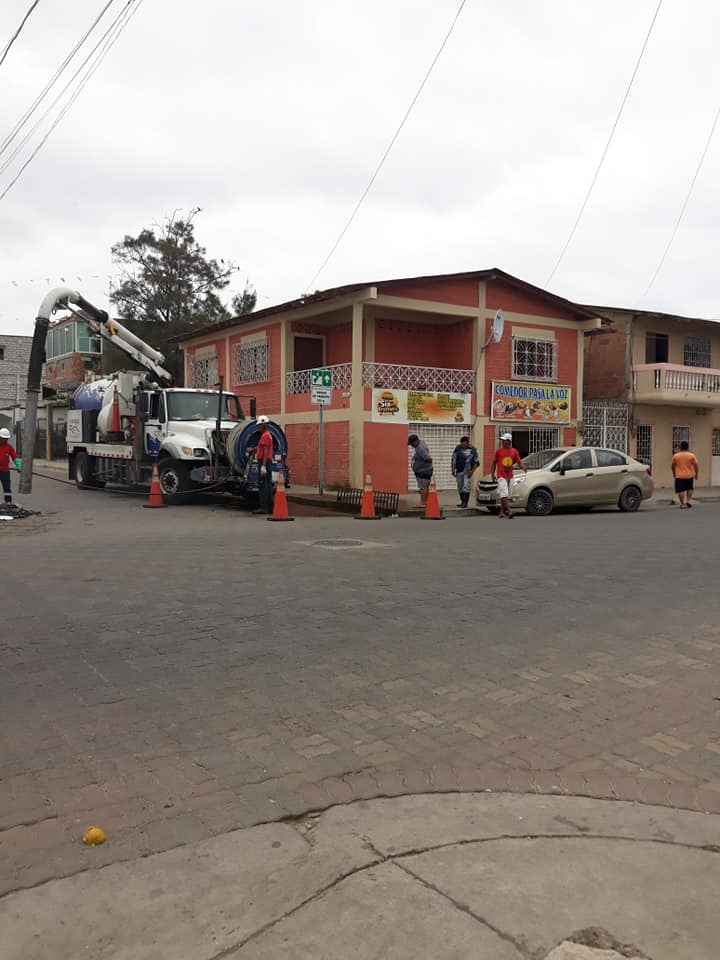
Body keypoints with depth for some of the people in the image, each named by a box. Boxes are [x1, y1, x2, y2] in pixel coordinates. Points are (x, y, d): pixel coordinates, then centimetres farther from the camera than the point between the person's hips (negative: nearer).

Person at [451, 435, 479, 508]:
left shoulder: (472, 450, -3)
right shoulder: (457, 449, 1)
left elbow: (477, 462, 0)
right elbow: (454, 460, 7)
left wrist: (472, 471, -10)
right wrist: (453, 470, 2)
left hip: (467, 471, -3)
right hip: (459, 471, 3)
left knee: (466, 487, -14)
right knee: (460, 488, 10)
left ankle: (465, 503, -16)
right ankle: (462, 502, 24)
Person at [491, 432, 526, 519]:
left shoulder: (514, 451, 6)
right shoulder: (499, 451, 1)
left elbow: (519, 462, 2)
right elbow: (494, 462, 7)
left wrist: (523, 467, -19)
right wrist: (493, 474, 3)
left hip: (509, 476, 4)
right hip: (501, 476, -3)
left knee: (506, 495, 10)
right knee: (504, 494, -15)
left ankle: (501, 512, 20)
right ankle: (509, 511, -21)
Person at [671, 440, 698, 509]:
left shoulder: (676, 456, -2)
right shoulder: (692, 455, -4)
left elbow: (673, 466, 6)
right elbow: (695, 466, -3)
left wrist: (674, 473, 21)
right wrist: (696, 474, 7)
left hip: (679, 476, -1)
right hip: (689, 476, 1)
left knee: (681, 490, 1)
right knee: (689, 489, 19)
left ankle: (682, 504, -2)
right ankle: (688, 501, 7)